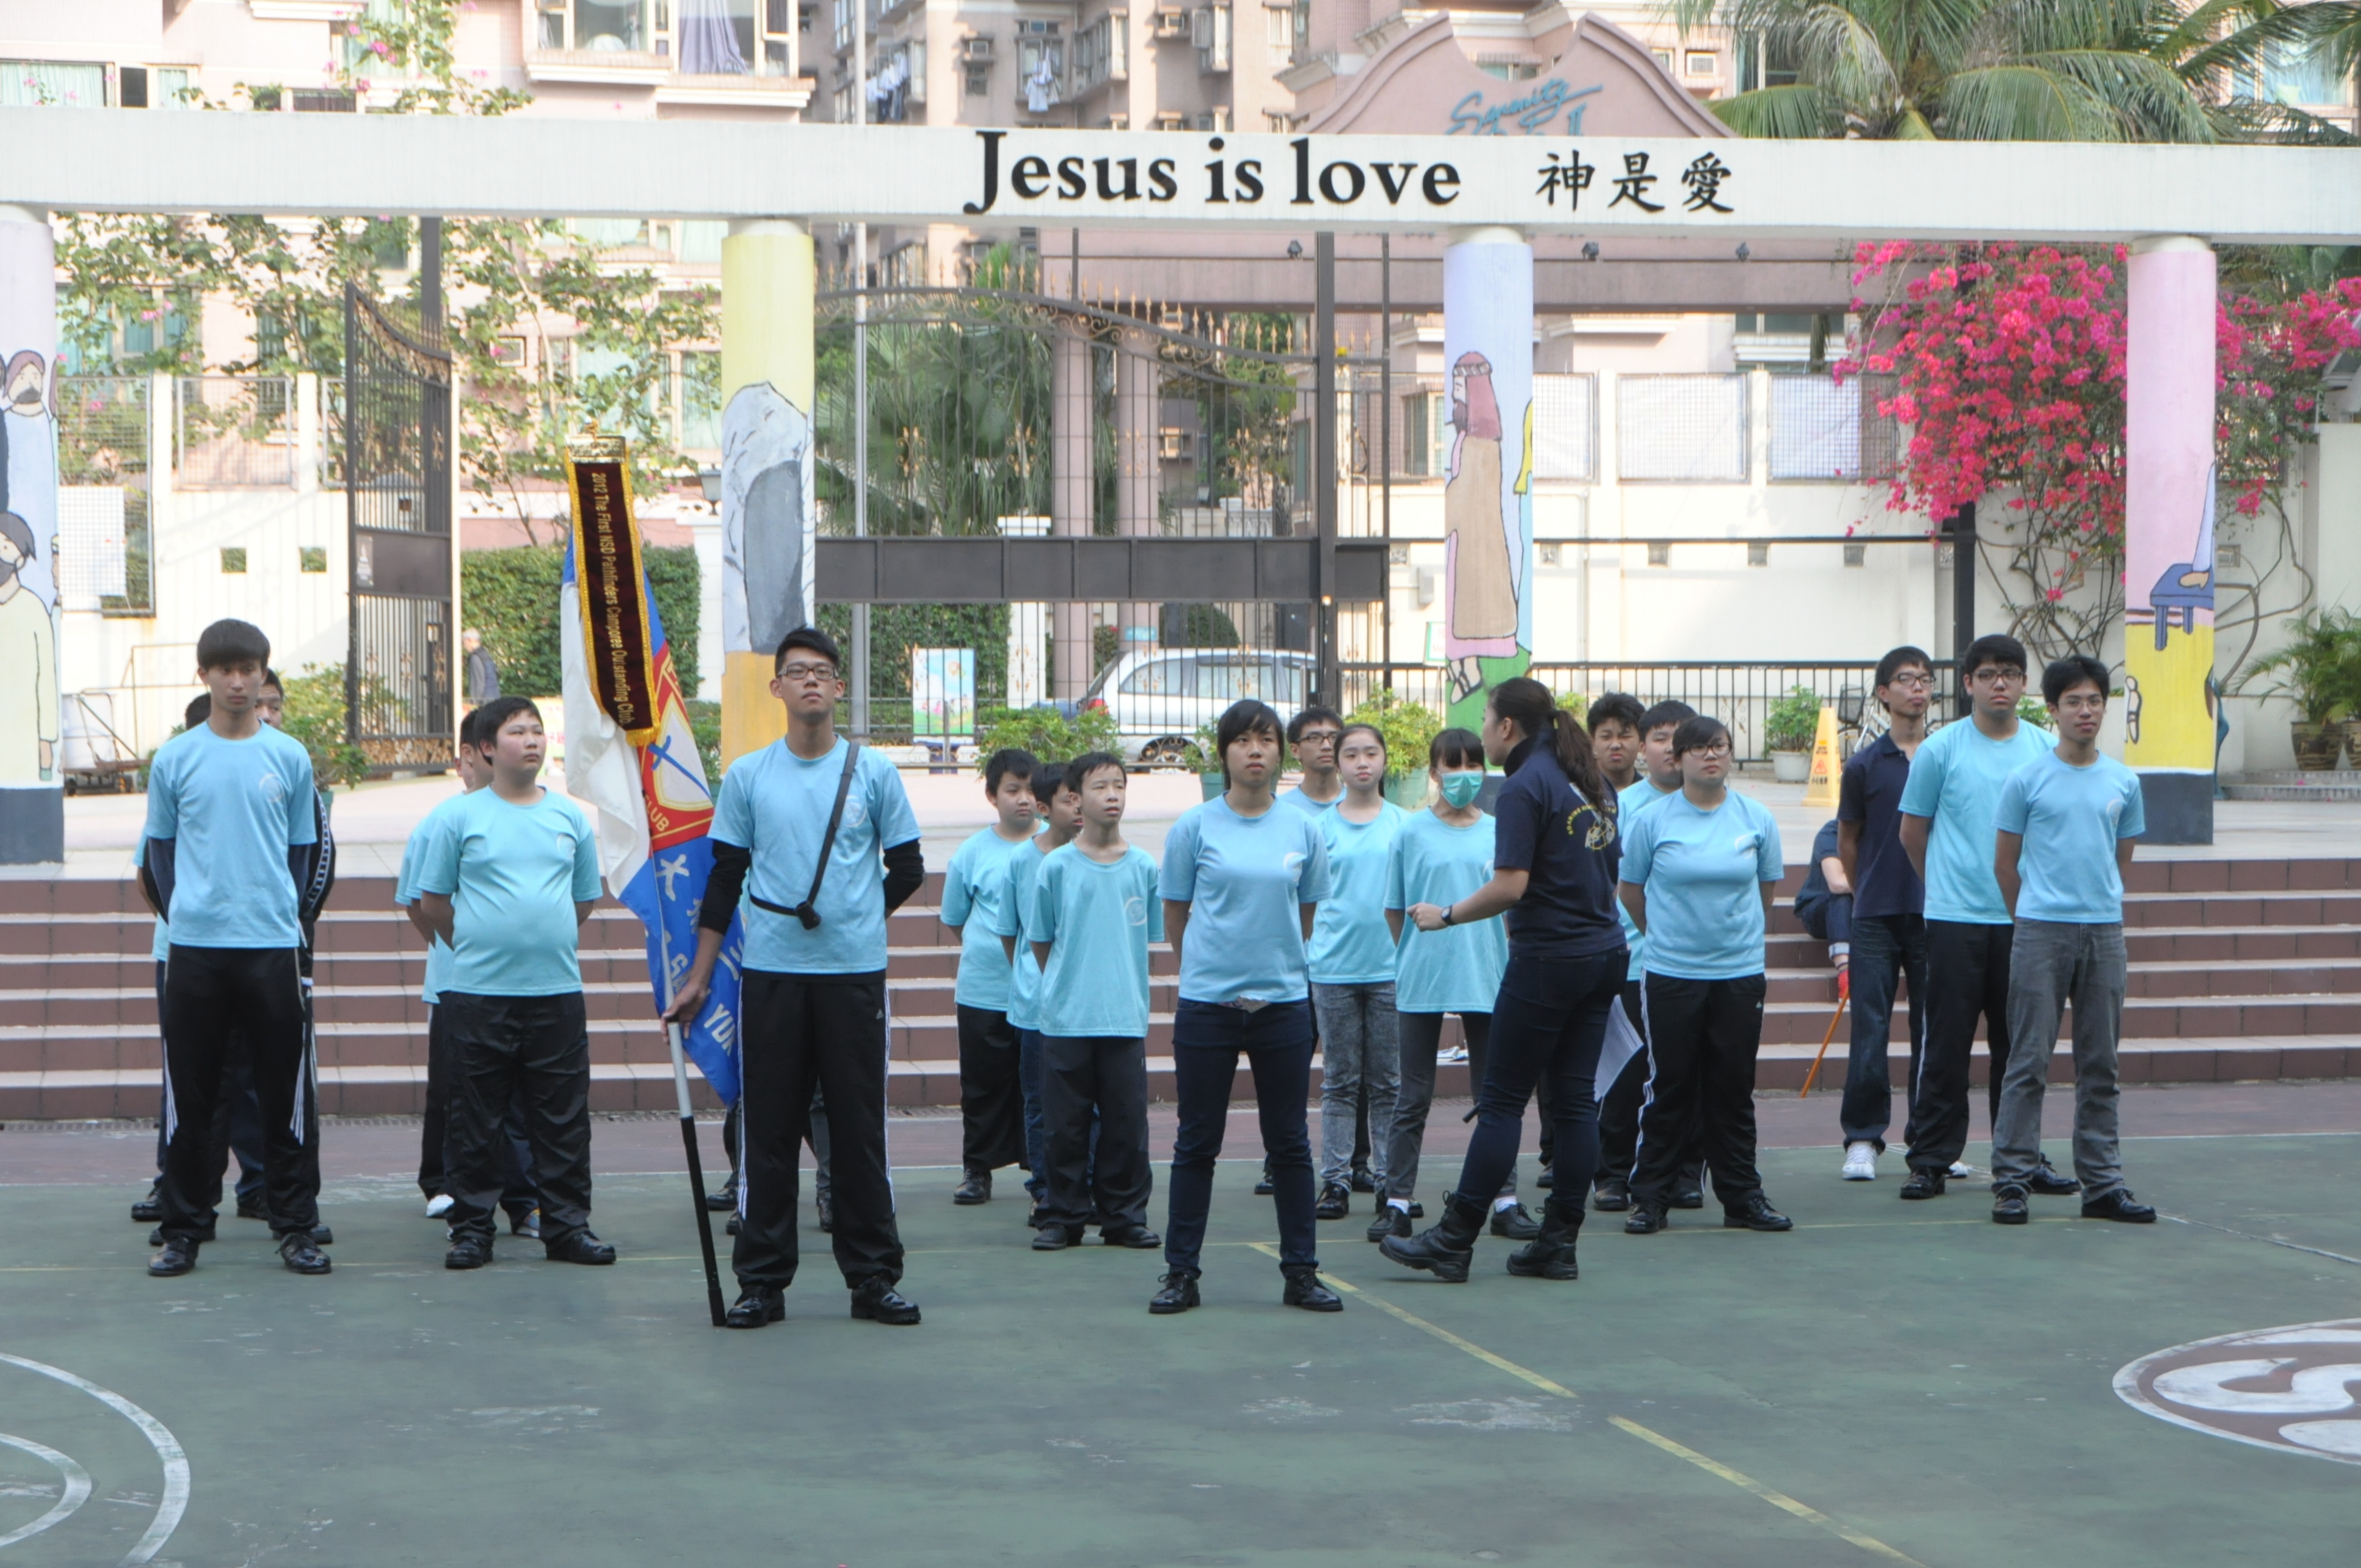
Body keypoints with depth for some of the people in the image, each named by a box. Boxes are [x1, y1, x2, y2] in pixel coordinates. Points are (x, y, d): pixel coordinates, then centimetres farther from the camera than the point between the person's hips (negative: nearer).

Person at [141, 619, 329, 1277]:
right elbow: (158, 851, 11)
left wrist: (286, 916, 5)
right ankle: (183, 1229, 11)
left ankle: (295, 1228, 9)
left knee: (286, 1094, 2)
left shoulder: (289, 757, 5)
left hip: (272, 949, 0)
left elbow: (302, 850, 12)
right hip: (194, 950, 0)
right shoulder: (175, 759, 4)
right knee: (189, 1096, 3)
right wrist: (181, 912, 3)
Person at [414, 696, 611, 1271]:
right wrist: (474, 945, 11)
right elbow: (432, 902, 7)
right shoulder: (460, 816, 1)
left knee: (563, 1118, 3)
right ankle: (471, 1227, 10)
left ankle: (568, 1225, 10)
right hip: (477, 991, -2)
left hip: (557, 990, 2)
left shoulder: (571, 816, 9)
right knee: (475, 1118, 2)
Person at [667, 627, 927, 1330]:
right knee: (767, 1129, 2)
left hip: (855, 973, 0)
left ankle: (873, 1277, 9)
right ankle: (762, 1280, 8)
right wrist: (698, 976, 8)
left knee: (860, 1127, 2)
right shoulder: (747, 776, 6)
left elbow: (907, 869, 12)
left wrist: (857, 916, 8)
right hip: (772, 973, 0)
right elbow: (724, 879, 8)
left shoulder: (873, 772, 4)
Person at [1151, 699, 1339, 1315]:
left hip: (1283, 1003, 2)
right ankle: (1181, 1272, 11)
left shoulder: (1303, 832, 4)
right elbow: (1175, 915, 6)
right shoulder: (1195, 828, -3)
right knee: (1197, 1143, 4)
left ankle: (1301, 1271, 14)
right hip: (1207, 1007, -2)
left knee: (1290, 1143, 7)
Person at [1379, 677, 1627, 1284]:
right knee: (1575, 1098, 8)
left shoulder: (1524, 788, -14)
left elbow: (1510, 887, -20)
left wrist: (1445, 915, -8)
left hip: (1548, 960, -8)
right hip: (1603, 954, 8)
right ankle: (1559, 1242, 9)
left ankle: (1454, 1240, 0)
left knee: (1501, 1099, -3)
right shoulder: (1590, 780, 12)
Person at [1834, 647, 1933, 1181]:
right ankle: (1862, 1138, 3)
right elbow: (1847, 840, 11)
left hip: (1935, 913, 1)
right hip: (1877, 916, -1)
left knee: (1933, 1030, 5)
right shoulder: (1865, 765, 1)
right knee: (1870, 1031, -3)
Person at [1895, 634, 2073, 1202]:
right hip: (1955, 920, -2)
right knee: (1947, 1046, -1)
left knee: (2020, 1046, 8)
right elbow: (1912, 832, 8)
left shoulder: (2046, 750, 6)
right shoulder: (1941, 749, -2)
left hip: (2024, 919, 3)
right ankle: (1930, 1159, 4)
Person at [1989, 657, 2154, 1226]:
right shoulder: (2027, 780, -2)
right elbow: (2005, 864, 5)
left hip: (2105, 933, 4)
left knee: (2100, 1066, 8)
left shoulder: (2123, 783, 8)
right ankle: (2012, 1181, 0)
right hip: (2041, 934, -4)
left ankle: (2103, 1184, 13)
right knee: (2029, 1061, -4)